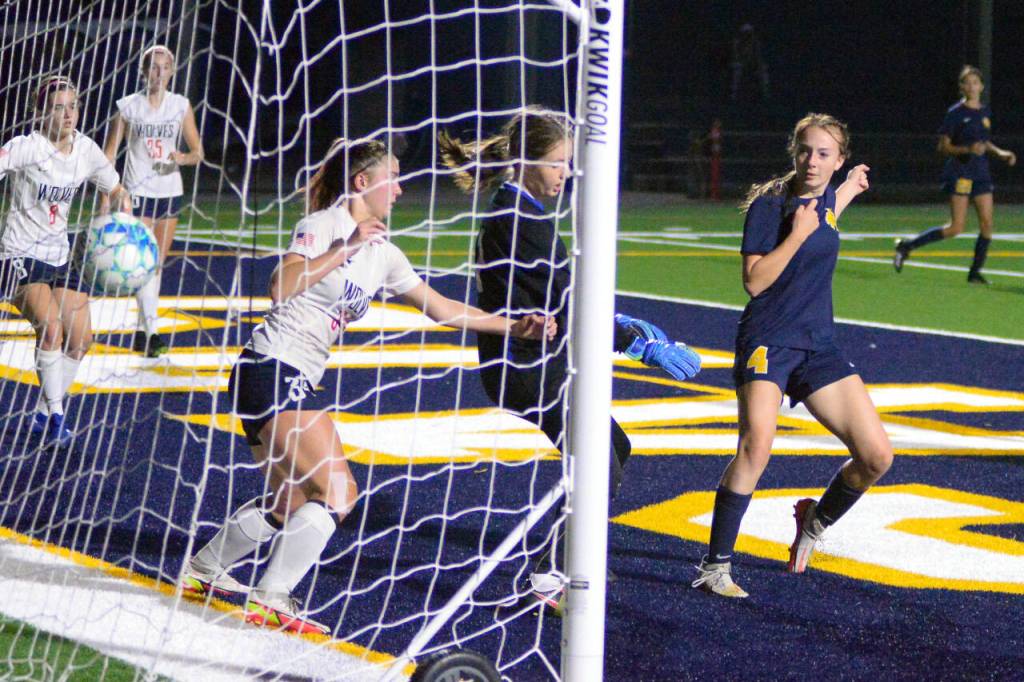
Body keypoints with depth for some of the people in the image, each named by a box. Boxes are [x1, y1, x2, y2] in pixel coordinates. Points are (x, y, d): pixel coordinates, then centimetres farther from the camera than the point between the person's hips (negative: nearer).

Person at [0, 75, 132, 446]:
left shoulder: (86, 150, 1)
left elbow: (115, 189, 15)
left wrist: (125, 215, -5)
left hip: (59, 256, 6)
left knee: (81, 339, 1)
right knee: (50, 326, -26)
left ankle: (45, 414, 18)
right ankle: (55, 415, -13)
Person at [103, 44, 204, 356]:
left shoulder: (181, 105, 3)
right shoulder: (128, 107, -3)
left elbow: (197, 152, 6)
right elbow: (108, 155, 0)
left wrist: (183, 158, -17)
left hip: (170, 191, 3)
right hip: (138, 192, -3)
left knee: (157, 264, 9)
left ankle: (142, 332, 19)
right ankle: (150, 331, -19)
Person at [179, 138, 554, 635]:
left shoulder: (383, 254, 14)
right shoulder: (325, 225, -9)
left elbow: (440, 308, 21)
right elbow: (281, 288, -23)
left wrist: (514, 327, 17)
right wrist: (344, 250, -23)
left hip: (296, 383, 9)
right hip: (272, 368, -9)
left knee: (291, 501, 17)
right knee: (337, 491, -15)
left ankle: (202, 572, 31)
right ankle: (270, 602, -11)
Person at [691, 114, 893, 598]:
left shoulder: (825, 200, 10)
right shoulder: (768, 204, -9)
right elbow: (754, 281, -16)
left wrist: (847, 192, 35)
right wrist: (798, 234, -20)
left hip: (818, 344, 7)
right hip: (768, 340, -6)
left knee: (876, 456, -1)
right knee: (757, 444, -29)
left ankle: (815, 521, 26)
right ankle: (715, 566, -21)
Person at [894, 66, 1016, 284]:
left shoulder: (985, 112, 11)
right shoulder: (956, 113, -7)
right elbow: (943, 147, -8)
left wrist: (1000, 153, 9)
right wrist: (967, 149, -22)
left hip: (981, 174, 6)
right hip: (960, 173, -6)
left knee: (987, 224, -2)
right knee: (956, 228, -11)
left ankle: (975, 272, 9)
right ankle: (907, 246, 0)